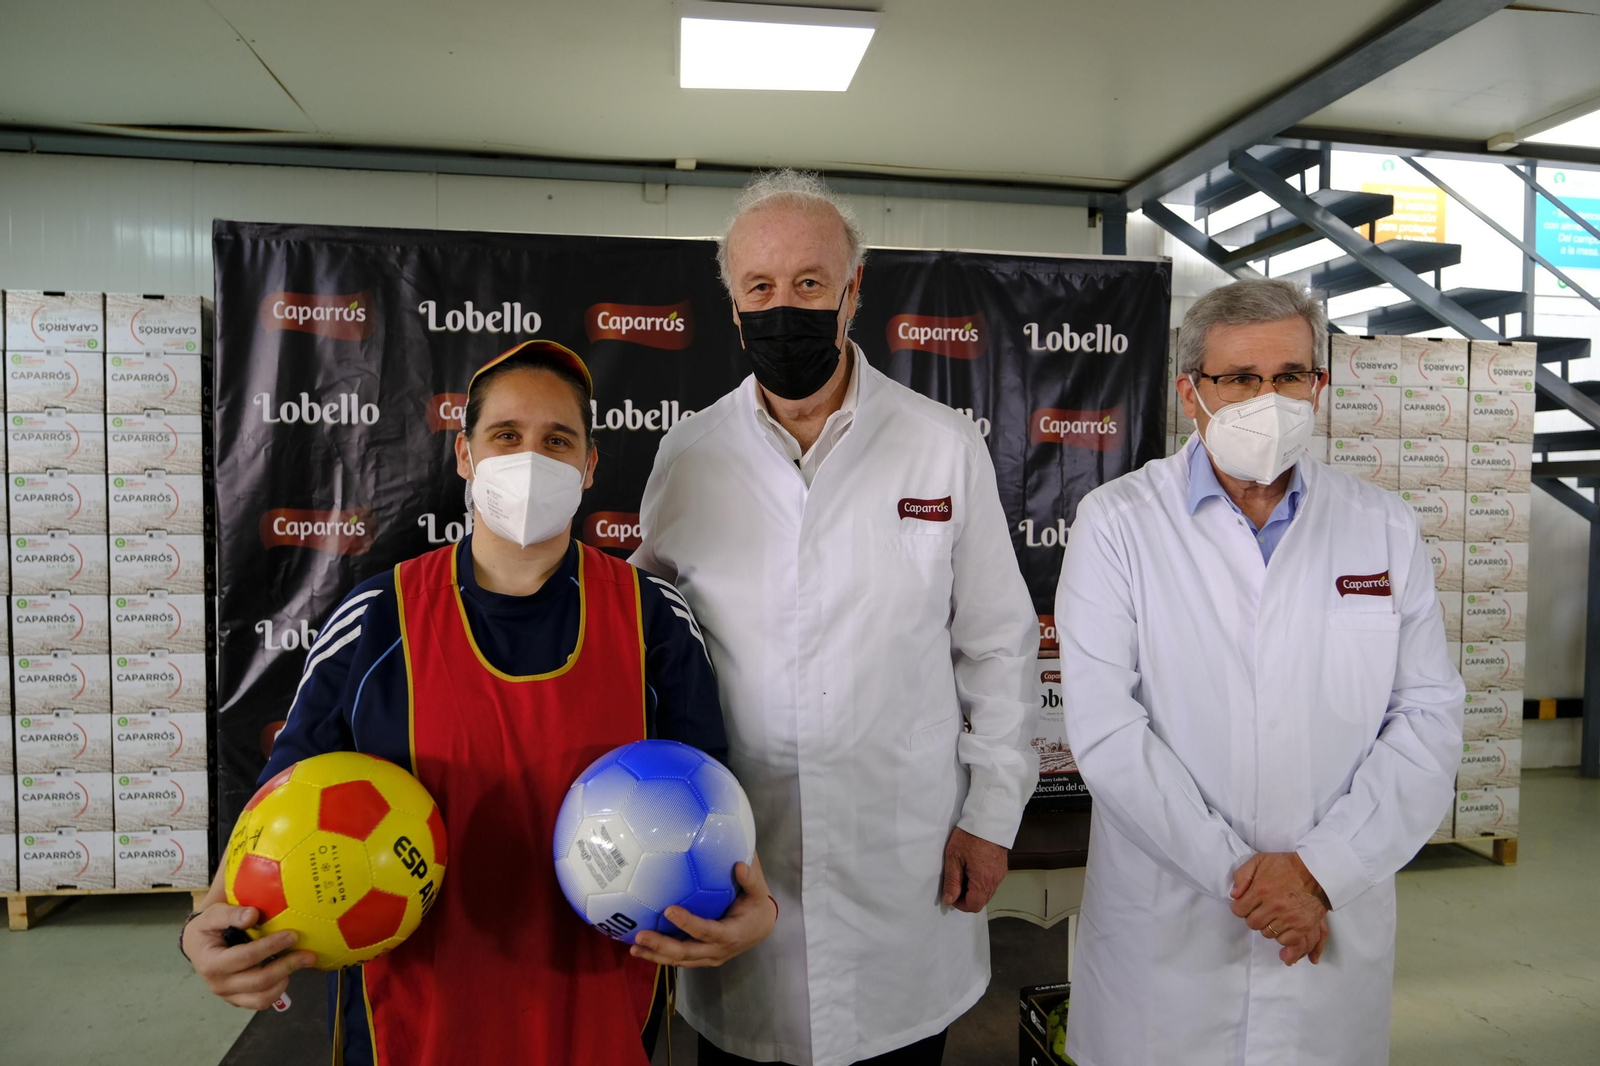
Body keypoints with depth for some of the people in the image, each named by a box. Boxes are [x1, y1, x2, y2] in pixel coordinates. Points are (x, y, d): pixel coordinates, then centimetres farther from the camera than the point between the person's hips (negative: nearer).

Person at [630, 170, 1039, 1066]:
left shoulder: (946, 447, -3)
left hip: (908, 873, 0)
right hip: (735, 869, 1)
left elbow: (998, 645, 1)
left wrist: (991, 814, 0)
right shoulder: (687, 456, 0)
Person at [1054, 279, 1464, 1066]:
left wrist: (1321, 868, -12)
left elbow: (1428, 717, -2)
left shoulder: (1383, 528, 4)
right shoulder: (1117, 522, -6)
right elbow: (1104, 725, -13)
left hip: (1336, 930, 2)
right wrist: (1235, 871, -14)